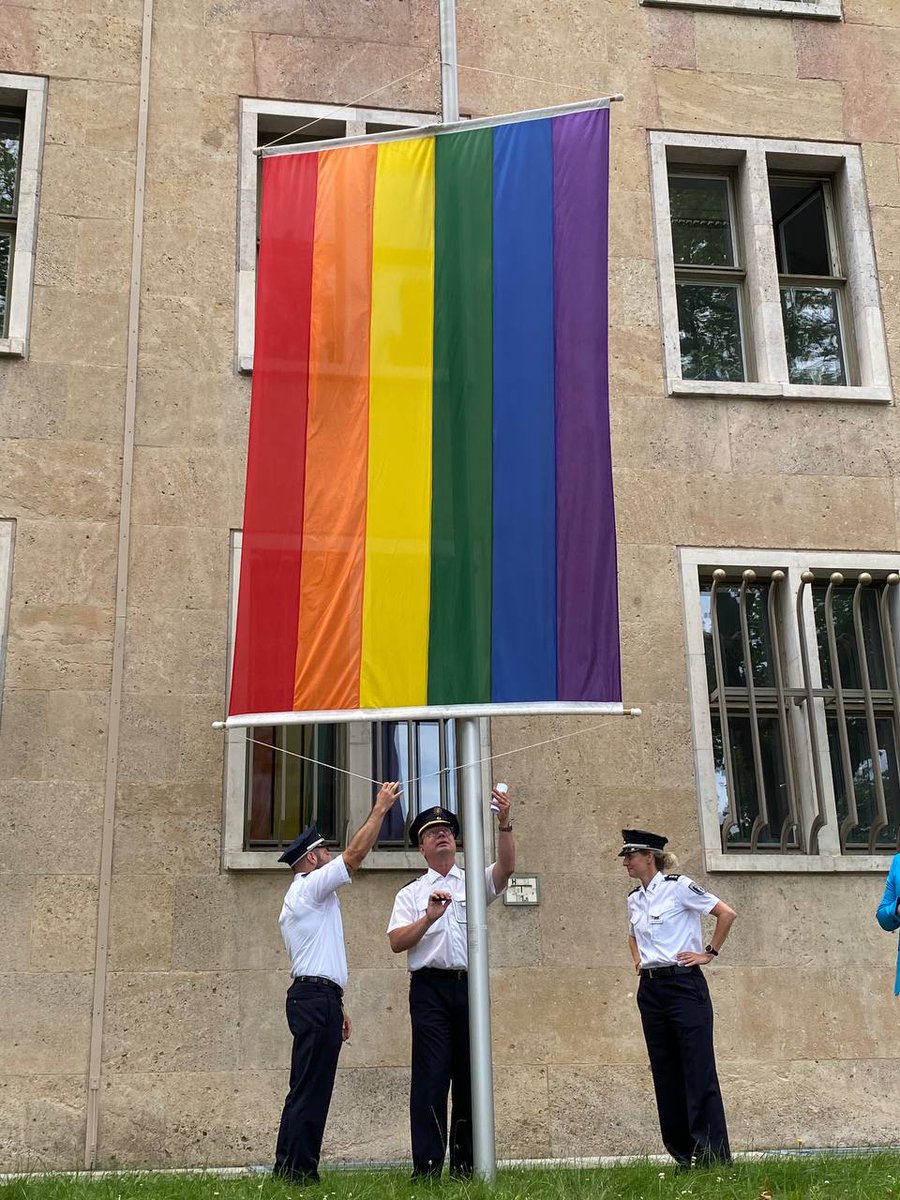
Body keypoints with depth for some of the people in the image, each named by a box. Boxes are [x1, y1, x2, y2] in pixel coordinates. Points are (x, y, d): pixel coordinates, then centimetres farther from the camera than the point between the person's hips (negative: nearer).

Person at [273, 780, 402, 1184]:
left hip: (309, 997, 10)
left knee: (307, 1090, 9)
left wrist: (335, 1007, 23)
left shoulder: (297, 899, 26)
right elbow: (355, 853, -12)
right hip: (317, 996, -10)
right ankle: (299, 1172, -13)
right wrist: (381, 808, -5)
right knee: (310, 1090, -12)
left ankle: (289, 1170, 10)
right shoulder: (311, 887, -4)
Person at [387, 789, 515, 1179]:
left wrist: (504, 824, -19)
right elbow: (396, 942, 1)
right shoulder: (411, 893, 13)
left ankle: (465, 1161, 12)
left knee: (471, 1075, 4)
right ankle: (427, 1164, -6)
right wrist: (429, 918, -15)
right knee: (431, 1076, -7)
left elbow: (506, 868, -6)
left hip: (471, 985, 2)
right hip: (430, 988, -2)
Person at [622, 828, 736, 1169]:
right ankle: (684, 1156, 12)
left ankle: (713, 1155, -5)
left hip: (683, 984, -7)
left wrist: (709, 953, -7)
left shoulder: (678, 886, -7)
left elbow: (727, 913, -9)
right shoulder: (634, 898, 13)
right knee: (665, 1073, 6)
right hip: (650, 990, 7)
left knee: (699, 1070, -8)